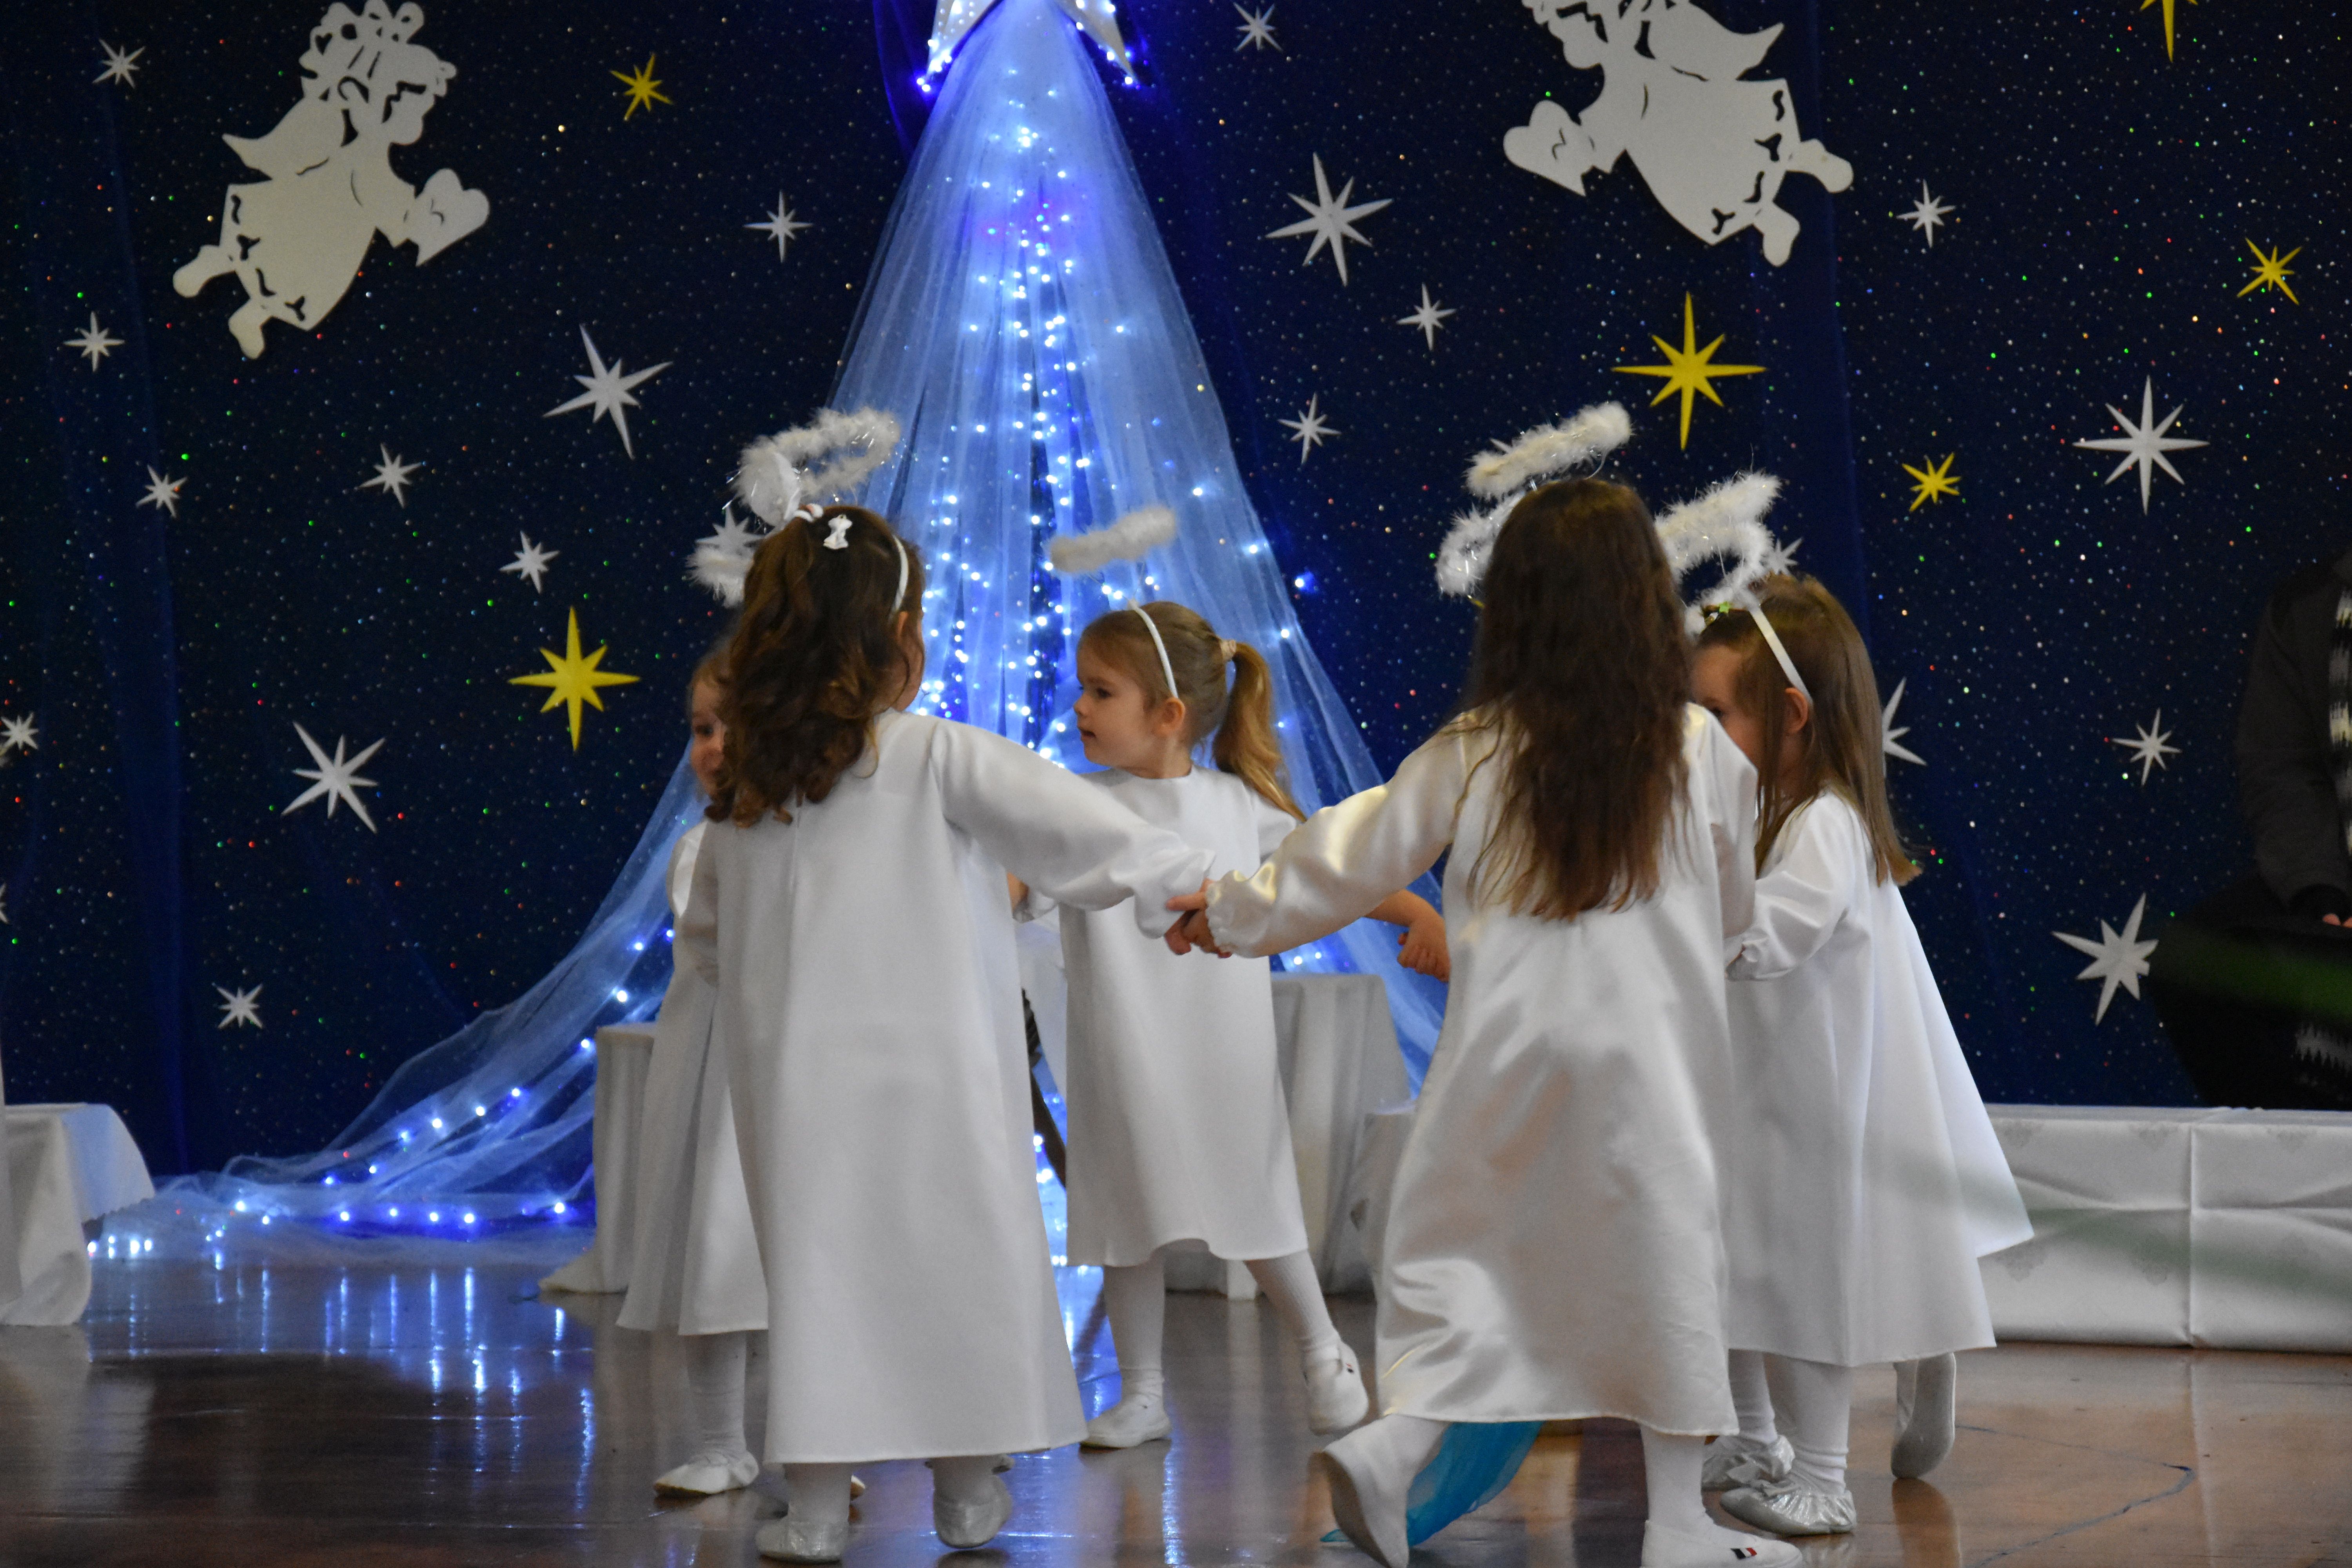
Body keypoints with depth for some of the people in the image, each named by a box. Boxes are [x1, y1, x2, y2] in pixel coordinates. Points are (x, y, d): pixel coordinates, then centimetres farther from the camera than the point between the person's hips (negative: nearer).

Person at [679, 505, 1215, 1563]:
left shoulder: (744, 794, 6)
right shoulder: (938, 761, -9)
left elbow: (704, 943, 16)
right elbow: (1061, 819, -18)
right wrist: (1178, 881, -16)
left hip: (799, 1076, 3)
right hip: (931, 1074, -3)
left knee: (817, 1268, 8)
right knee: (959, 1258, 10)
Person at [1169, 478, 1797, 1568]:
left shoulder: (1470, 752, -2)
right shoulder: (1700, 750, -2)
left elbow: (1352, 857, 5)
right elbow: (1736, 905, 10)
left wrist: (1230, 915, 19)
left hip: (1505, 1049, 1)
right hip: (1647, 1051, -1)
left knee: (1458, 1249, 11)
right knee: (1661, 1259, 6)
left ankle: (1394, 1445, -9)